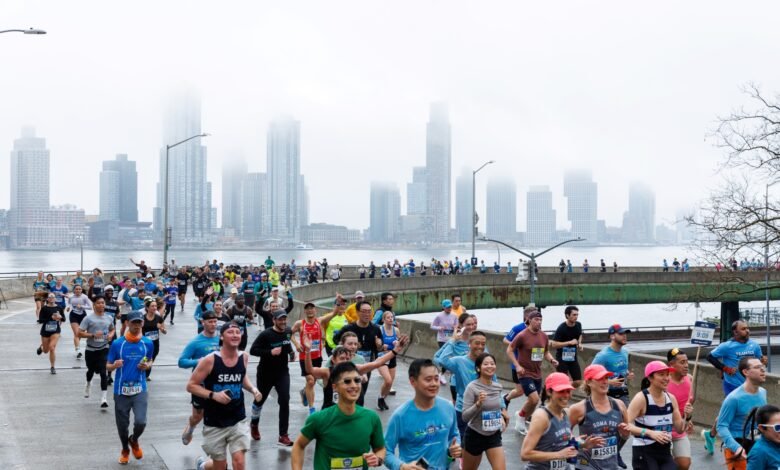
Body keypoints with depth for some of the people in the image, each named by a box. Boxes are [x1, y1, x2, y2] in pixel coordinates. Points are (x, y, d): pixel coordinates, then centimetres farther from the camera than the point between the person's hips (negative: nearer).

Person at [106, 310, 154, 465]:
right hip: (121, 390, 0)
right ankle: (125, 450, 38)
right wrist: (115, 365, -21)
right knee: (122, 425, 9)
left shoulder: (148, 343, -1)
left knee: (140, 422, -14)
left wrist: (147, 366, -7)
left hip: (140, 389, 0)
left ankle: (134, 441, 22)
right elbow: (108, 366, 1)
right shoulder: (117, 344, -7)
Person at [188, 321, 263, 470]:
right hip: (214, 423, -3)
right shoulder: (210, 360, -17)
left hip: (238, 420, 3)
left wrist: (252, 389, 0)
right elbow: (191, 386, -11)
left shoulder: (244, 357, -2)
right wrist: (213, 395, -24)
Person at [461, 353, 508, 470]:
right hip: (475, 436, -4)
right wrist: (478, 404, -34)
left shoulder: (497, 387, 1)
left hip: (494, 436, 4)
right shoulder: (472, 387, -17)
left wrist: (503, 414, 8)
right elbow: (465, 417, -21)